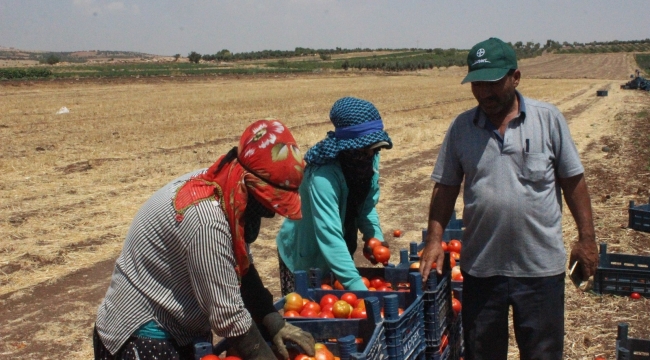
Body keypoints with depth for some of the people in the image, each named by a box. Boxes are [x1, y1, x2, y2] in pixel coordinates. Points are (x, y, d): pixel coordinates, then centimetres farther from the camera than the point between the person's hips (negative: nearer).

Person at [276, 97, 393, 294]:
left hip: (340, 251, 7)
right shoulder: (323, 176, -35)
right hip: (304, 254, -6)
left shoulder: (369, 159, -13)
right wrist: (357, 286, -48)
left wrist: (375, 236, -17)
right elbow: (329, 237, -41)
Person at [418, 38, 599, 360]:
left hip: (541, 265, -1)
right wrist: (434, 241, -3)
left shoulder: (548, 119, -4)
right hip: (480, 267, 2)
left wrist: (586, 239, -1)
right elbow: (446, 188, 5)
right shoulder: (461, 127, 1)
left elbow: (573, 181, 1)